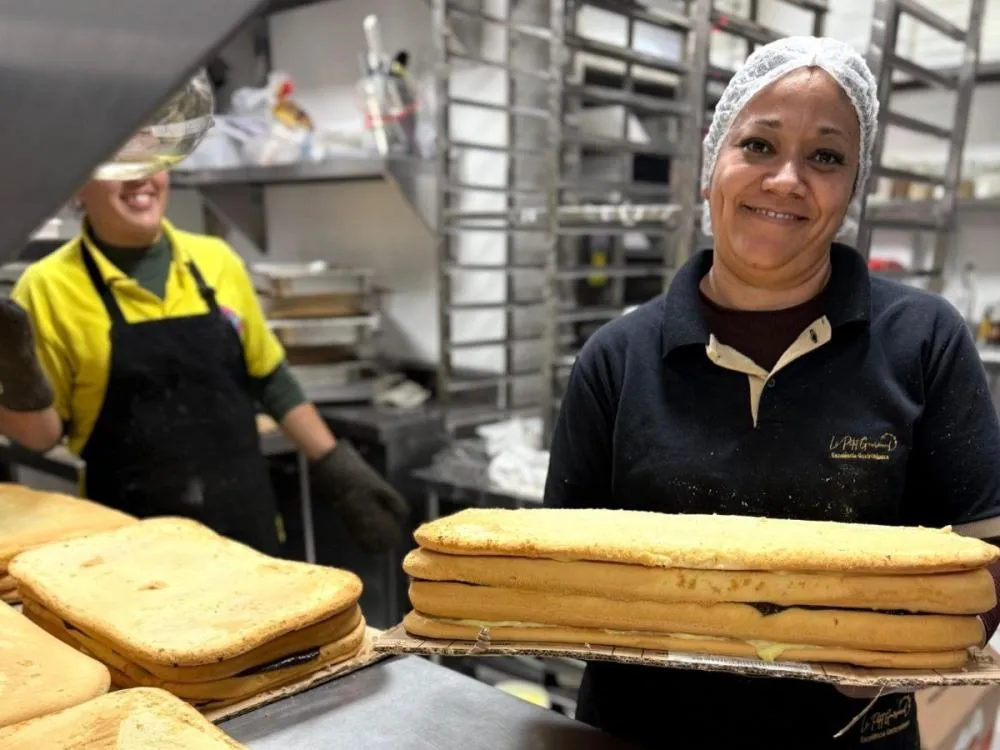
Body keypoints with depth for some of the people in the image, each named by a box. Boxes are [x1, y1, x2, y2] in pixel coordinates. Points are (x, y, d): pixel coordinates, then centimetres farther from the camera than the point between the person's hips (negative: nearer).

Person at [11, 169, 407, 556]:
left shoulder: (215, 259, 1)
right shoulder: (49, 287, -8)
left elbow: (271, 380, 9)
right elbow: (43, 433, -3)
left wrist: (338, 470, 7)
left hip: (246, 524, 3)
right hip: (135, 539, -3)